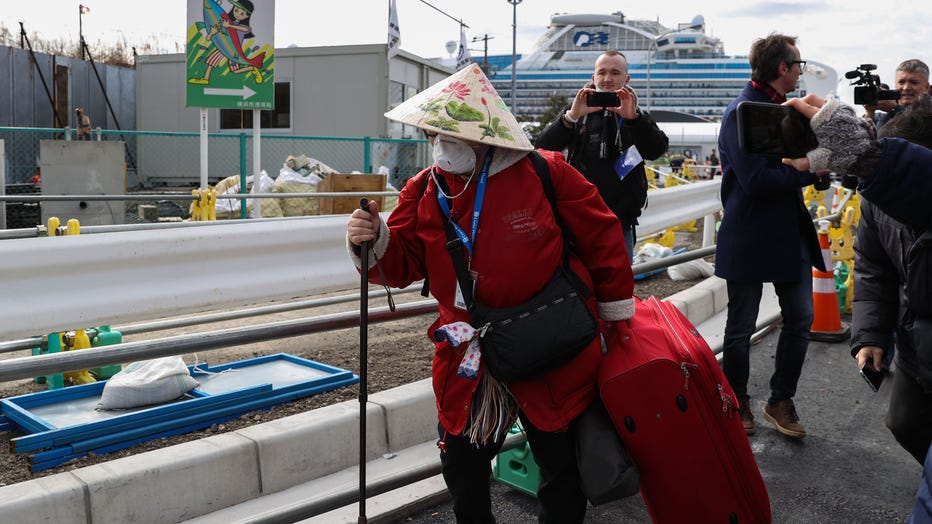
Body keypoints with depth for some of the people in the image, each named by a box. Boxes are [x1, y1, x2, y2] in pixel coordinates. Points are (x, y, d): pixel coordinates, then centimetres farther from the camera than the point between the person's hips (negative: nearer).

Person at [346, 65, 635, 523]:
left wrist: (615, 313, 3)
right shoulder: (424, 191, -2)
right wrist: (374, 242, -23)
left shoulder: (546, 174, -13)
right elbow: (402, 263, 0)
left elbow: (601, 238, -4)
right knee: (462, 470, 15)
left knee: (562, 473, 15)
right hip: (467, 364, 3)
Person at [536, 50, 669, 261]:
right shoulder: (578, 112, 7)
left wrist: (633, 117, -26)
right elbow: (544, 147, -8)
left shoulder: (638, 116, 10)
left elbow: (657, 150, -9)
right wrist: (572, 116, -25)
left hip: (621, 224, 1)